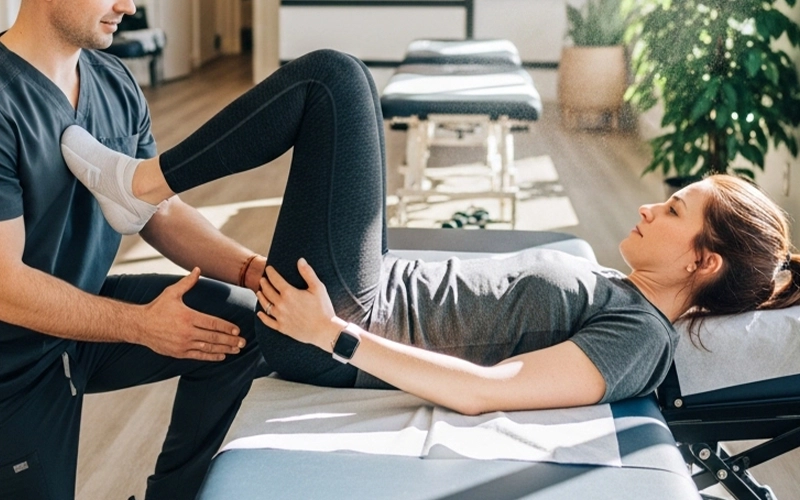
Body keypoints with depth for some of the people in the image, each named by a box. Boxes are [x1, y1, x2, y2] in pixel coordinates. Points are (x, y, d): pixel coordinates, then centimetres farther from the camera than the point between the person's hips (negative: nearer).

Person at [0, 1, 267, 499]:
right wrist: (141, 324, -28)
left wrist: (253, 269, -13)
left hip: (89, 305, 7)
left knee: (242, 321, -9)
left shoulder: (116, 82, -3)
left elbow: (162, 211, 2)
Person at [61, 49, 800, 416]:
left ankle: (142, 183, 0)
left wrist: (336, 335, -24)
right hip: (381, 292, 9)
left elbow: (481, 390, -26)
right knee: (333, 79, 10)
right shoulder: (618, 294, 11)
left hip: (338, 334, -9)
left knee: (332, 78, -12)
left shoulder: (640, 339, -16)